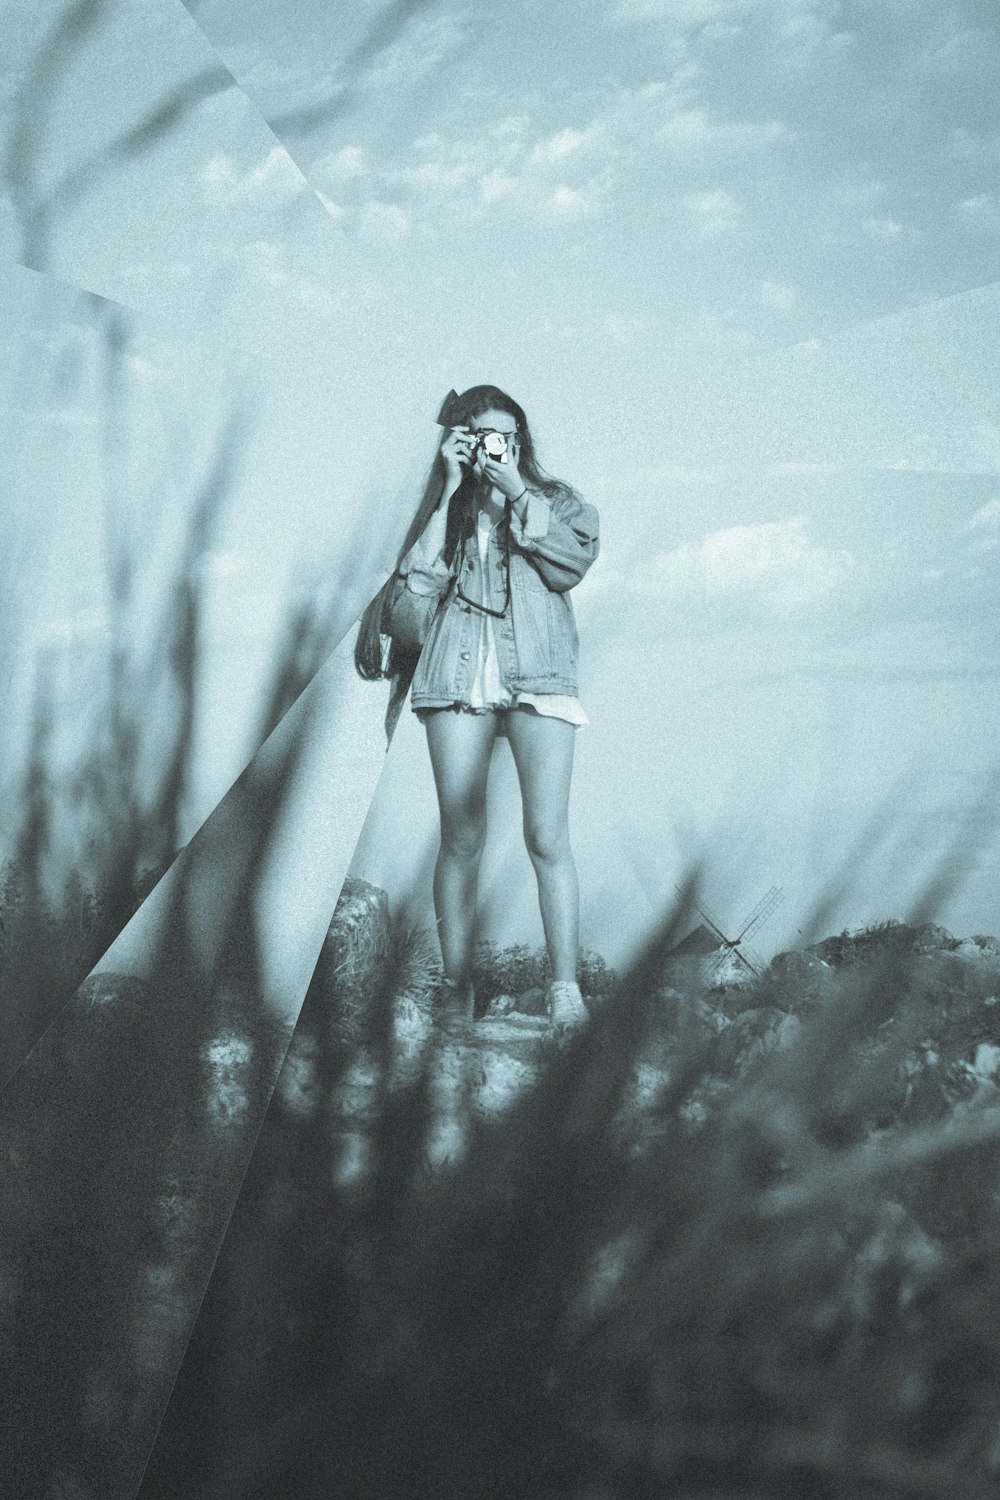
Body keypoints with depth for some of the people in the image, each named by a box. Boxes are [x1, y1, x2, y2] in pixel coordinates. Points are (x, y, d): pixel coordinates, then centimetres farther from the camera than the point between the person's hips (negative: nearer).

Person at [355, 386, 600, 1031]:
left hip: (539, 676, -1)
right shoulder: (443, 511, 17)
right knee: (461, 839, -2)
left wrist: (518, 494, -6)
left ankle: (565, 990, -7)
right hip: (457, 677, 1)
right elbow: (416, 588, -1)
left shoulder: (554, 501, 15)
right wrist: (450, 495, -1)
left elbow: (572, 564, -5)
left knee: (547, 836, -10)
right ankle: (457, 990, 4)